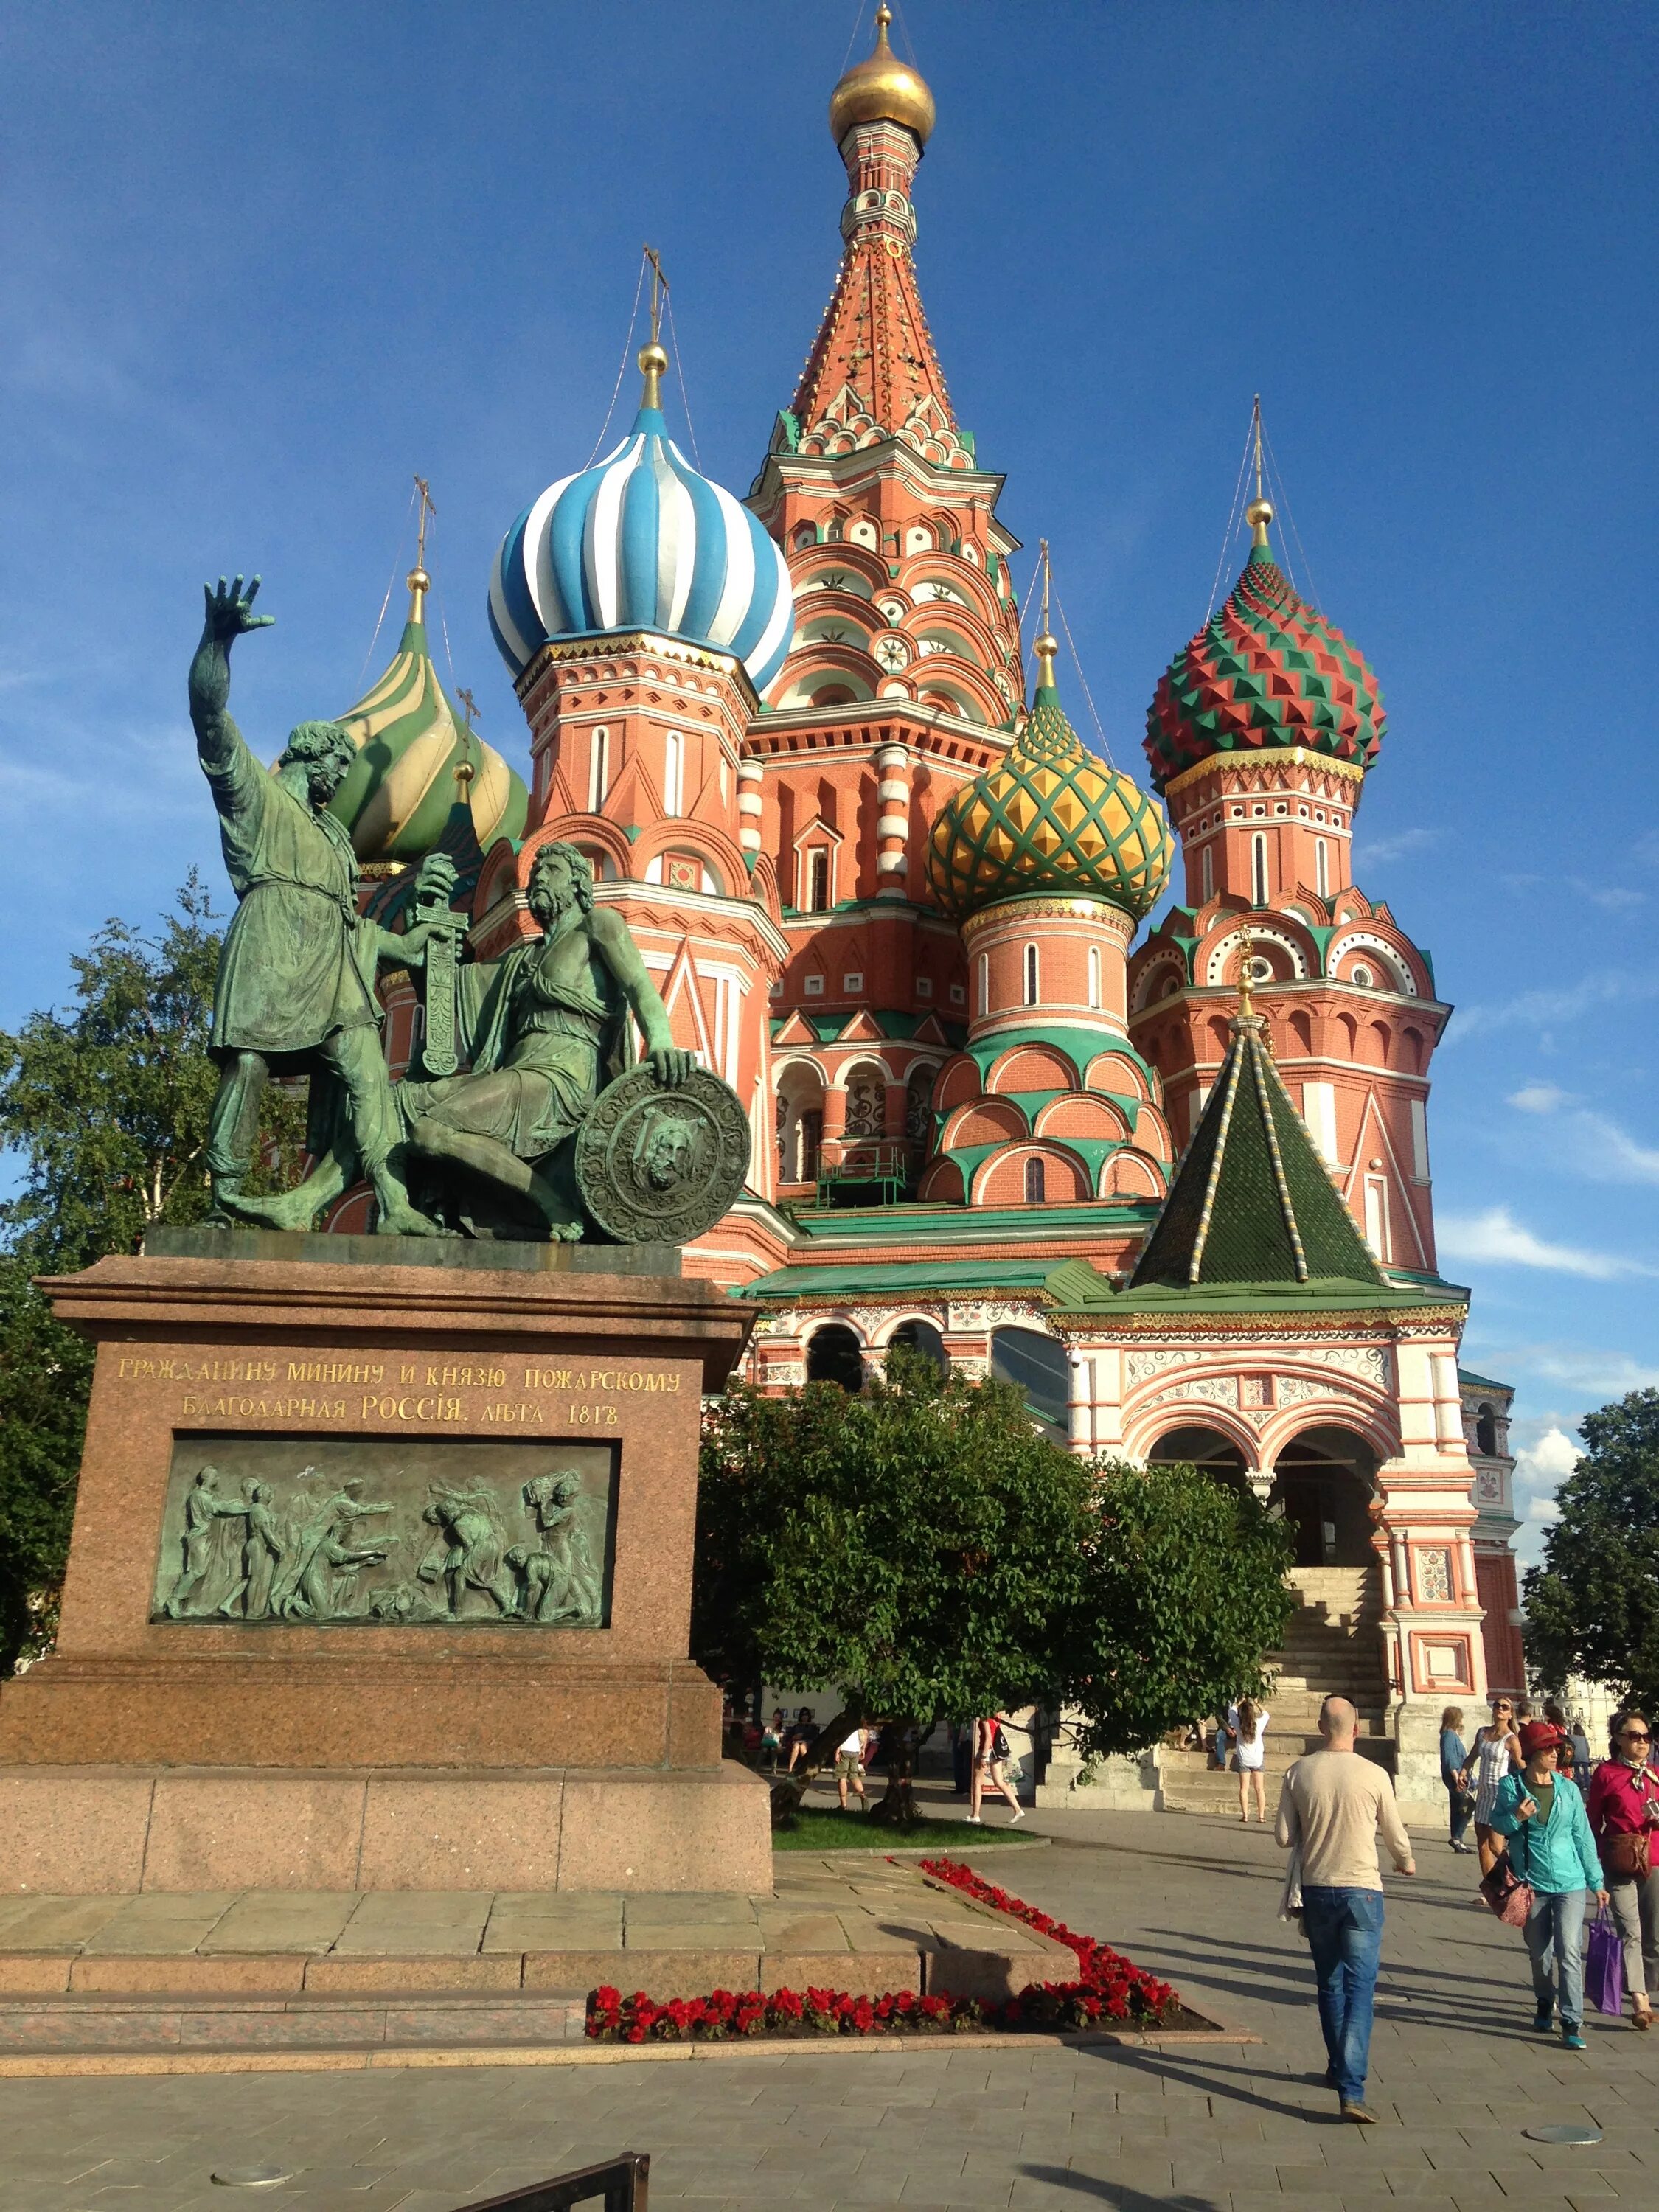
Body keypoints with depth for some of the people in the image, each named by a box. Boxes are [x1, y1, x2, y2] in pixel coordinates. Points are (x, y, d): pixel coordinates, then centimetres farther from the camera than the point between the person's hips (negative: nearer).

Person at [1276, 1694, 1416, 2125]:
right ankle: (1351, 2090, -10)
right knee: (1360, 1989, -1)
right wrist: (1406, 1862, 25)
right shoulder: (1374, 1775, -10)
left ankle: (1339, 2070, 31)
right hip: (1361, 1890, -3)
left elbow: (1284, 1837, -1)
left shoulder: (1299, 1772, -5)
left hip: (1316, 1890, 3)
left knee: (1330, 1986, 19)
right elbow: (1396, 1835, 3)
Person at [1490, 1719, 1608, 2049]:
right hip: (1532, 1882, 0)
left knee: (1569, 1951, -10)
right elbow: (1498, 1824, 3)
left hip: (1569, 1883, 0)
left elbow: (1583, 1836, 5)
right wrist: (1516, 1818, -19)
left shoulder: (1568, 1789, 0)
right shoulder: (1511, 1785, -5)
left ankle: (1572, 2022, -5)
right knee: (1538, 1953, 14)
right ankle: (1545, 2003, 37)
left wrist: (1596, 1882, 7)